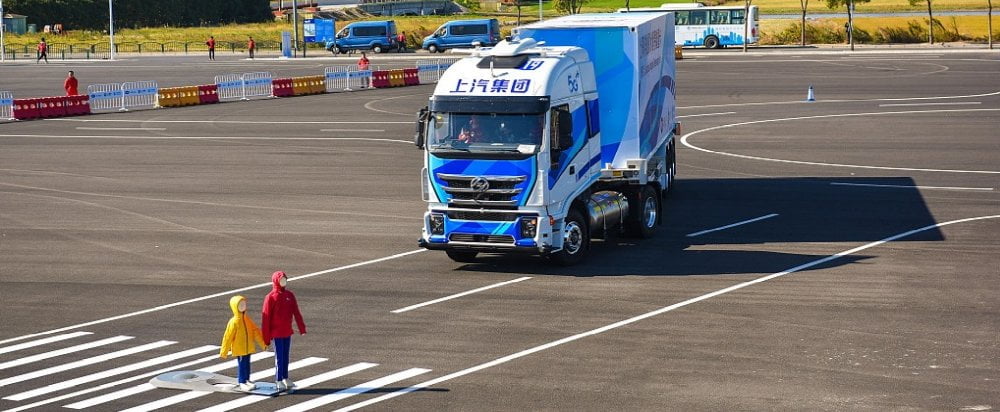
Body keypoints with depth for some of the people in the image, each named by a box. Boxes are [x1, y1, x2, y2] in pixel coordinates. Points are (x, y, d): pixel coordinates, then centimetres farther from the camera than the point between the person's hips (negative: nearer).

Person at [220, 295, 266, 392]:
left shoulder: (247, 320, 2)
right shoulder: (234, 322, -16)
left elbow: (256, 331, 8)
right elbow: (228, 337, -13)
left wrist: (263, 343, 9)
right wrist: (224, 352, -10)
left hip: (248, 348, 6)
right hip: (239, 349, -6)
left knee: (247, 364, 14)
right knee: (241, 365, 0)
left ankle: (247, 380, 26)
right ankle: (242, 383, 7)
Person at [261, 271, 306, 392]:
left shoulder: (290, 295, 5)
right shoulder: (270, 297, -11)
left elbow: (296, 313, 6)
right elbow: (266, 318, -9)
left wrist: (302, 328, -2)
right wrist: (266, 338, -10)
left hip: (287, 332, 5)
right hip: (277, 333, -5)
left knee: (286, 356, 14)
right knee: (279, 357, 0)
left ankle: (285, 379, 26)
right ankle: (279, 382, 9)